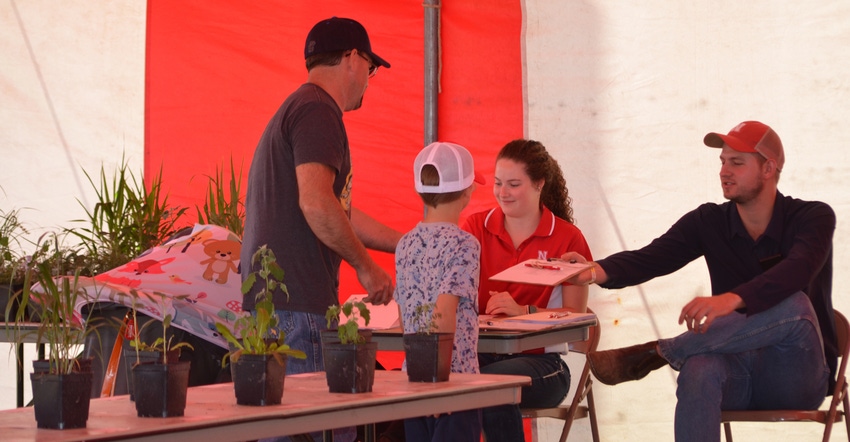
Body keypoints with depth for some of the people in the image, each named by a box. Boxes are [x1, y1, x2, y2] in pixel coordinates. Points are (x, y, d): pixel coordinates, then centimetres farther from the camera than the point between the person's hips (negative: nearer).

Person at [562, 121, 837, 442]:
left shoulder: (814, 217, -5)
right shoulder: (709, 222, 5)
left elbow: (797, 271, -27)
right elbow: (648, 258, -10)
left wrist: (732, 299, -46)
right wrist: (596, 271, -33)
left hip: (796, 377, -1)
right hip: (736, 372, 2)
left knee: (794, 304, -34)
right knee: (699, 368, -36)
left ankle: (656, 353, -27)